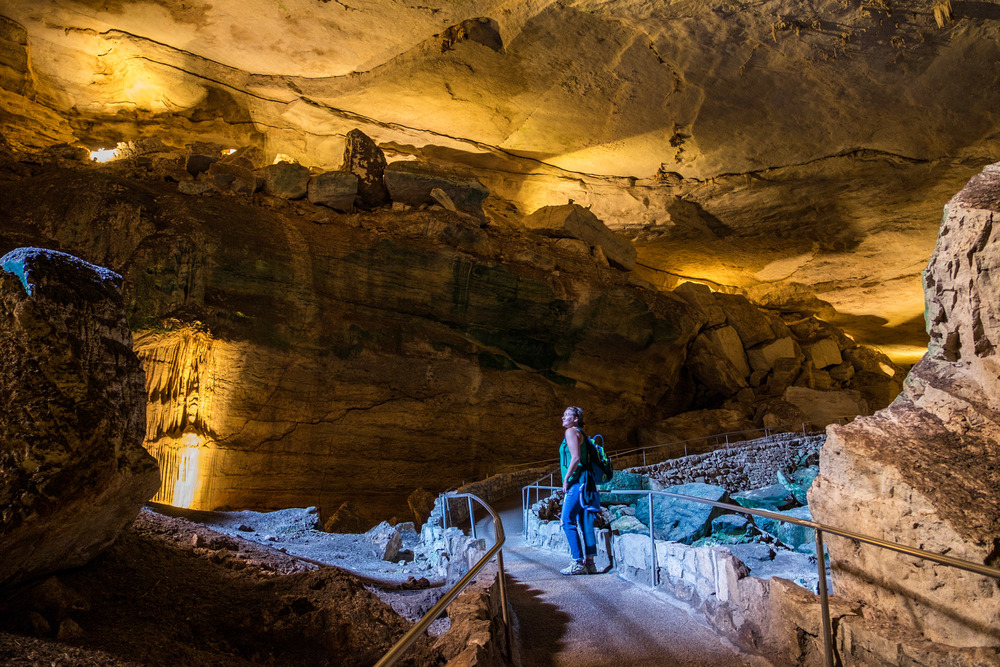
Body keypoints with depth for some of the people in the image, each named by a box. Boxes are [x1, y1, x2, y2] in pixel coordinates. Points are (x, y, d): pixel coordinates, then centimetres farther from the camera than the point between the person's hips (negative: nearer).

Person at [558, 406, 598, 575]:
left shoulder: (572, 432, -7)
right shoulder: (582, 434, 21)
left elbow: (575, 457, -19)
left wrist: (566, 479, -14)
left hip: (575, 483, -10)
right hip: (585, 484, 10)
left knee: (568, 522, -7)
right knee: (586, 523, 8)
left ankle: (578, 563, -8)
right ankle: (589, 562, 9)